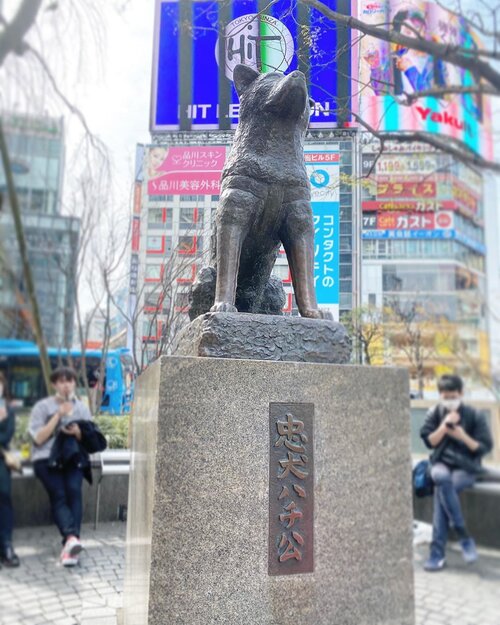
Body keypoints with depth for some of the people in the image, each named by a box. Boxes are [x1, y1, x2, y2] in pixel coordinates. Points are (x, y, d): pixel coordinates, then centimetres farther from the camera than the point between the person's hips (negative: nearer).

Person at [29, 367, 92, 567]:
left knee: (74, 490, -26)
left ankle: (69, 545, -31)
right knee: (58, 494, -27)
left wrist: (78, 433, -8)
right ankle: (72, 537, -42)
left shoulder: (82, 408, 15)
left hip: (73, 458, 2)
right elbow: (38, 439, -4)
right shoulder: (42, 406, 5)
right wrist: (58, 415, -10)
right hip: (46, 458, -2)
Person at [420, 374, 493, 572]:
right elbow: (429, 441, 0)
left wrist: (463, 437, -17)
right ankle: (464, 537, -25)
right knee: (442, 478, -35)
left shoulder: (474, 416, -2)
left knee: (441, 490, -30)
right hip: (441, 463, 2)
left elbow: (485, 447, -2)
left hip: (466, 467, -2)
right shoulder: (434, 413, 4)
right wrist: (444, 425, -14)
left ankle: (438, 553, -20)